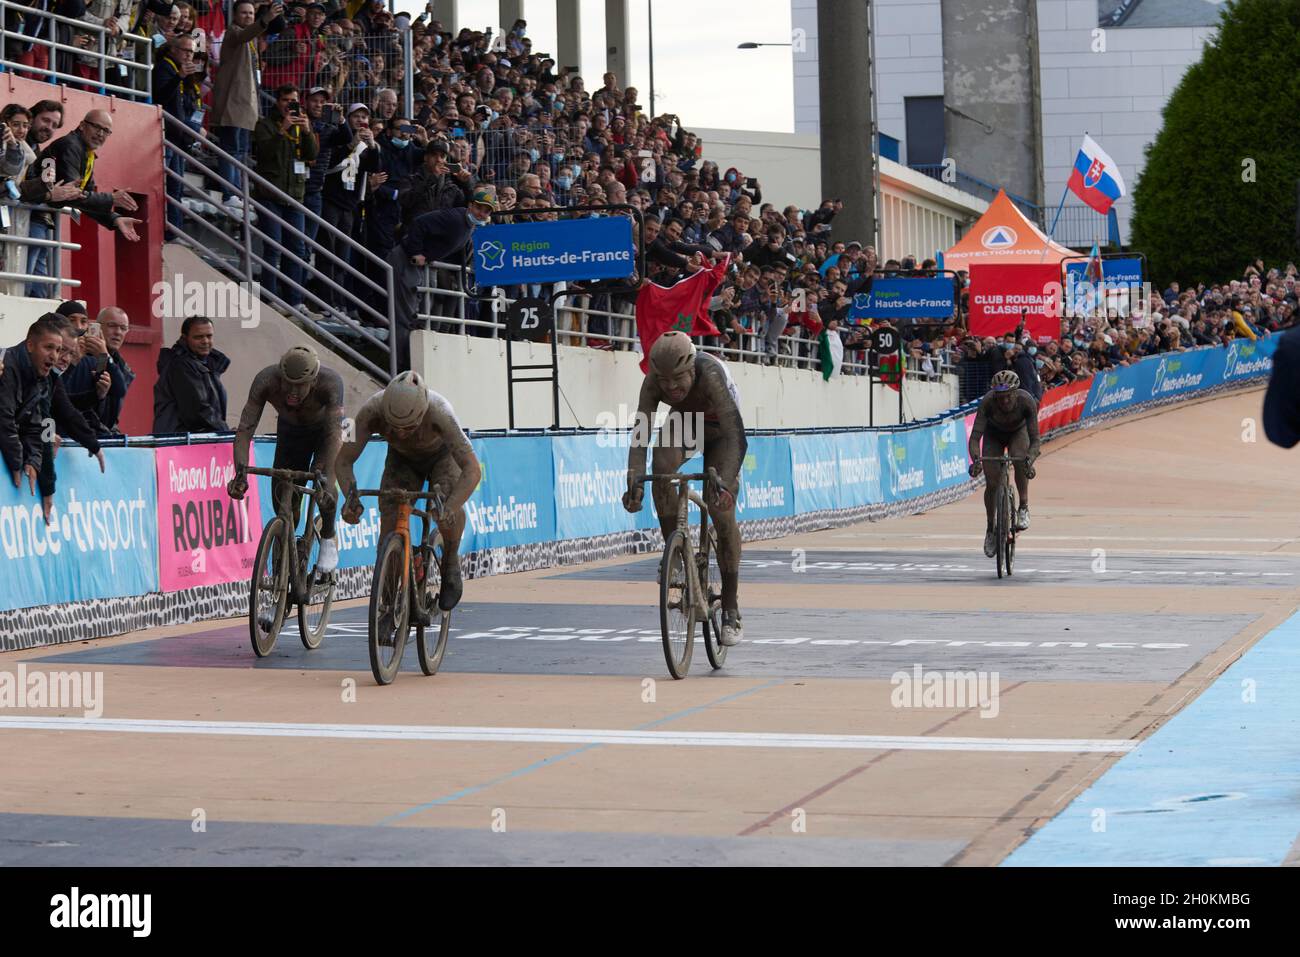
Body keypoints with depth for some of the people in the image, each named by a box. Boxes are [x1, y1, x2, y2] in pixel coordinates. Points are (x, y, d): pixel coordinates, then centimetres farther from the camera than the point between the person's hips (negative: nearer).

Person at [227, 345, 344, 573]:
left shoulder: (330, 382, -41)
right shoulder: (266, 381, -36)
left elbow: (335, 435, -47)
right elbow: (245, 430, -37)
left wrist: (328, 484, -59)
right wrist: (240, 474, -53)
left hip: (323, 428, -2)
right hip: (289, 429, 2)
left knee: (322, 477, -27)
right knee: (284, 494, -10)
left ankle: (328, 539, -4)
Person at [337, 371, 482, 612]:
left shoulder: (439, 413, -43)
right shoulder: (372, 411, -37)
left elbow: (472, 469, -45)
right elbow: (343, 460, -31)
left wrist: (450, 509, -60)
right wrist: (351, 496, -51)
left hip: (441, 455, -2)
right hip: (402, 457, 2)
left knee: (448, 503, -32)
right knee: (389, 518, -18)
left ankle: (451, 563, -5)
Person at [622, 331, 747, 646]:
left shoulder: (711, 375, -40)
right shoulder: (653, 382, -30)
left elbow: (735, 436, -45)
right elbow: (640, 433, -34)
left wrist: (724, 482, -57)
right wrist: (634, 480, -50)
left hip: (719, 430, -3)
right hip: (683, 422, 3)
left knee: (722, 511, -15)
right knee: (662, 466, -31)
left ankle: (731, 609, -5)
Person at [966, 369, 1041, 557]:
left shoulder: (1026, 401, -35)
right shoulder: (988, 401, -35)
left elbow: (1035, 439, -36)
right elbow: (975, 436, -38)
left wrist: (1030, 459, -56)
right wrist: (976, 459, -57)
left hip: (1018, 431, 0)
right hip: (994, 434, 0)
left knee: (1020, 459, -34)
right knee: (992, 483, -12)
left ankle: (1023, 507, -15)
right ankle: (990, 529, 9)